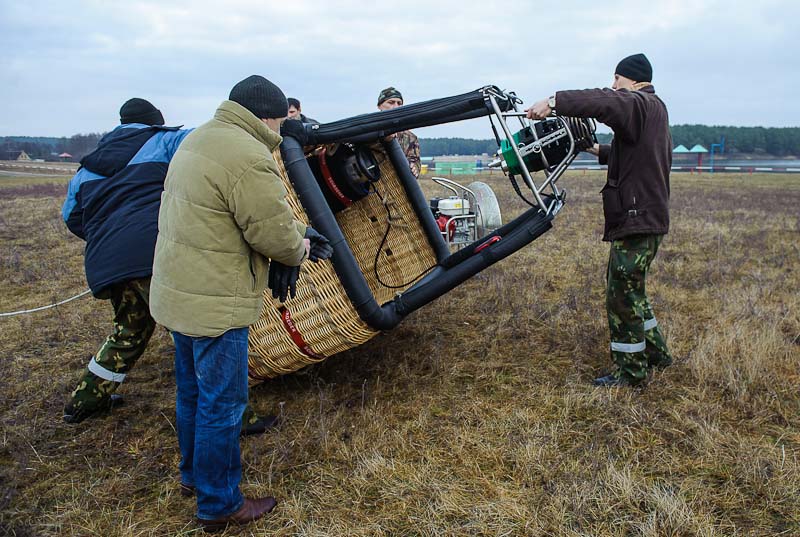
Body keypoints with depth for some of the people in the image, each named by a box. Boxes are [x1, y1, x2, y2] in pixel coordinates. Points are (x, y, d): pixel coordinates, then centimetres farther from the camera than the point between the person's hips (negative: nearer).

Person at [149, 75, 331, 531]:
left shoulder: (201, 137, 11)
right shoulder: (249, 157, -22)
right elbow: (275, 234, -21)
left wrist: (293, 232, 4)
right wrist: (300, 248, 1)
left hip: (178, 292, 10)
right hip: (215, 304, -10)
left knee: (193, 391, 24)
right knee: (222, 404, 4)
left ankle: (193, 474, 43)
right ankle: (219, 506, 20)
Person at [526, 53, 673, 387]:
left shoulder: (643, 105, -11)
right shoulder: (653, 110, 20)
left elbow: (605, 103, -33)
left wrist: (554, 102, -39)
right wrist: (600, 152, 32)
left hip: (638, 219, -11)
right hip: (645, 215, 11)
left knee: (623, 294, -3)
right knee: (628, 287, 20)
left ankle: (631, 371, 7)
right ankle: (655, 352, 31)